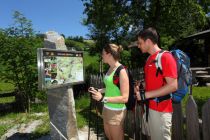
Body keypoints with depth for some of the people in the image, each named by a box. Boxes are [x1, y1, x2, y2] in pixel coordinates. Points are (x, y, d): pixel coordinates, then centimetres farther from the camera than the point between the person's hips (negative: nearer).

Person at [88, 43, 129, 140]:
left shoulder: (121, 71, -22)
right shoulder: (110, 69, 2)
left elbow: (125, 98, -22)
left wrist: (103, 98, -25)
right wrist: (98, 90, 5)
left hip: (116, 111, -8)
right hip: (106, 109, 8)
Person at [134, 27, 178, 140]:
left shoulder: (166, 57, -15)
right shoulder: (149, 58, 11)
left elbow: (173, 86, -22)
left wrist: (146, 94, -22)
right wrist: (140, 88, 2)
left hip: (160, 109, -8)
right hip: (149, 107, 8)